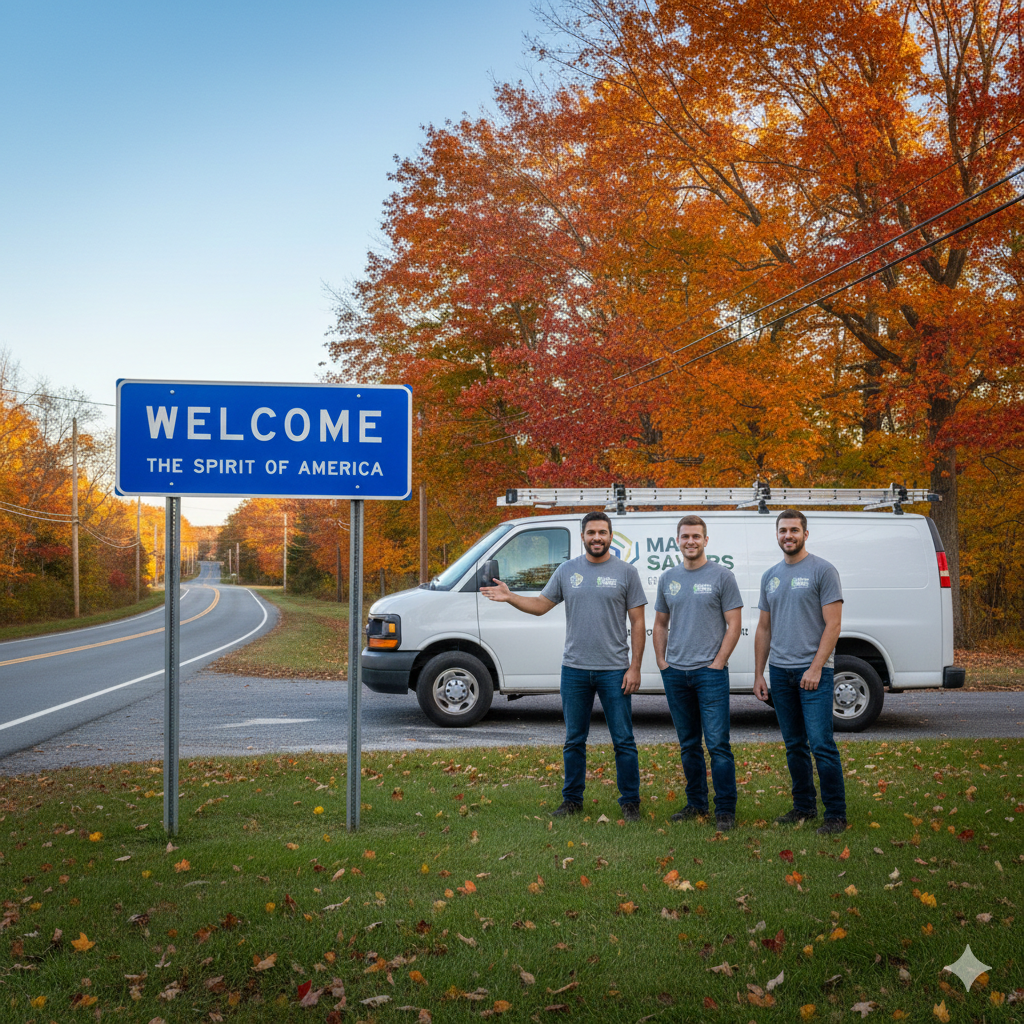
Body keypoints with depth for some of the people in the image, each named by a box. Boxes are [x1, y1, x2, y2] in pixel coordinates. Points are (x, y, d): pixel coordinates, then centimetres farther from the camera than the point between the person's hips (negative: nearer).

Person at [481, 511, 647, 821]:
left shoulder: (626, 572, -1)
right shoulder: (567, 570, 7)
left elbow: (638, 624, -2)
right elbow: (541, 605, 13)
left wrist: (634, 667, -8)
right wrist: (509, 597, -4)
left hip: (614, 670, -3)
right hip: (574, 668, 3)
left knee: (623, 741, 1)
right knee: (574, 740, 11)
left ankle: (630, 802, 11)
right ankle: (572, 800, 21)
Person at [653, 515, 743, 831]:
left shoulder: (721, 577, -2)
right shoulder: (668, 579, 12)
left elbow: (733, 625, -4)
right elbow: (660, 624, 19)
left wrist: (717, 663, -11)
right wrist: (661, 662, 8)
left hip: (710, 672, -5)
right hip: (675, 673, 5)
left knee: (718, 743, -8)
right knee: (688, 745, 12)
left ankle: (725, 810, -3)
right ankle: (696, 803, 22)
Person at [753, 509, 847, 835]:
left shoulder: (823, 570, -4)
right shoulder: (770, 577, 15)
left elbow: (833, 624, -9)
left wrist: (816, 668, -16)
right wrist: (758, 674, 13)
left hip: (813, 671, -6)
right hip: (780, 672, 6)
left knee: (821, 744, -11)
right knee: (795, 746, 12)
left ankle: (836, 814, -6)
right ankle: (804, 806, 21)